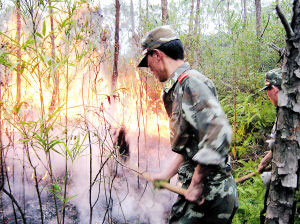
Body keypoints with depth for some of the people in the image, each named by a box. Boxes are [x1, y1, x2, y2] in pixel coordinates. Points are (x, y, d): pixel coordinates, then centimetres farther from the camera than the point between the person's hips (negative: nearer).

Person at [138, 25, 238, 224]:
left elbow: (220, 133, -29)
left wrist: (197, 183, -22)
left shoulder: (191, 82, -16)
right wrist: (166, 174, 21)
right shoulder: (179, 88, 16)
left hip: (208, 195, -9)